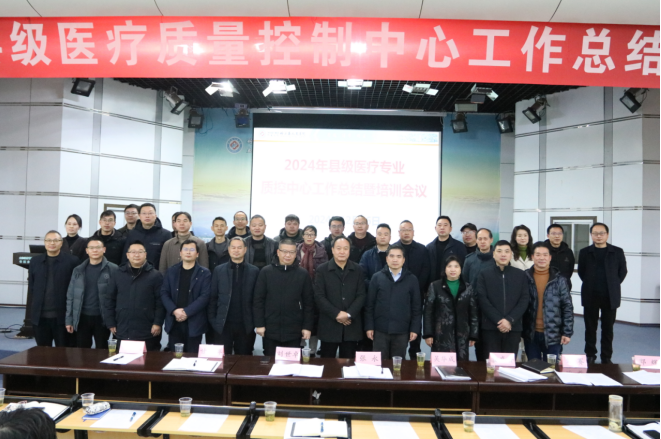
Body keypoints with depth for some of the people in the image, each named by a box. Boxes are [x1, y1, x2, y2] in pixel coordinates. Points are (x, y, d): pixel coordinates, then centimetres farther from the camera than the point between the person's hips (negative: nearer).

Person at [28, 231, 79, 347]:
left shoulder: (72, 261, -4)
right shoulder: (35, 261, 10)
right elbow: (31, 285, 17)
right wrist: (40, 298, 9)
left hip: (63, 315, -4)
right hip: (40, 315, 4)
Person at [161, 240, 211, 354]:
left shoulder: (204, 273, 1)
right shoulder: (171, 271, 11)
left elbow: (205, 296, -8)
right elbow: (164, 293, 4)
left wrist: (186, 312, -15)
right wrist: (174, 310, -11)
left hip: (194, 322, -2)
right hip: (174, 321, 3)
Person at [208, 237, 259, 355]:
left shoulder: (254, 271, 2)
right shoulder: (219, 270, 5)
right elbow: (213, 297, 5)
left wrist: (257, 322, -3)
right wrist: (212, 320, 0)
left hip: (246, 325, 0)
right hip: (222, 325, 1)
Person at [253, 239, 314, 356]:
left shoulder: (303, 274, 1)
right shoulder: (266, 272, 0)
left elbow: (308, 302, 3)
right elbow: (258, 300, 0)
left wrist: (307, 326, 0)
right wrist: (259, 324, -4)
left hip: (294, 331, 0)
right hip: (270, 329, 0)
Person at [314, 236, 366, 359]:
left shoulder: (357, 270, 7)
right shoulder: (322, 269, 1)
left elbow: (361, 296, 2)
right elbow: (319, 296, -5)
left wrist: (349, 314, -12)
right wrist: (336, 314, -13)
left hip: (352, 326, 2)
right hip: (329, 325, -1)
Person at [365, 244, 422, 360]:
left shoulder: (412, 279, 2)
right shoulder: (377, 278, 1)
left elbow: (417, 307, 4)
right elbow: (370, 305, 2)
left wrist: (415, 329, -1)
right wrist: (369, 326, -2)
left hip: (402, 331, 0)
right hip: (380, 330, 0)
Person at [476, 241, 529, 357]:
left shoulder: (520, 275, 10)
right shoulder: (484, 274, 5)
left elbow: (524, 301, 2)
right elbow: (482, 300, -4)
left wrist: (510, 320, -11)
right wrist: (498, 321, -13)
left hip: (513, 328, 1)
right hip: (490, 328, -1)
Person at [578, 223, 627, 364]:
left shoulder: (617, 252, 1)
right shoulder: (585, 252, 2)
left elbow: (622, 271, 8)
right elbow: (581, 272, 10)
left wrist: (613, 285, 3)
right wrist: (591, 284, 4)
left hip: (610, 296, 0)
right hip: (590, 296, 0)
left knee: (608, 328, 7)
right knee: (590, 328, 7)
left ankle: (606, 358, 16)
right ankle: (590, 356, 18)